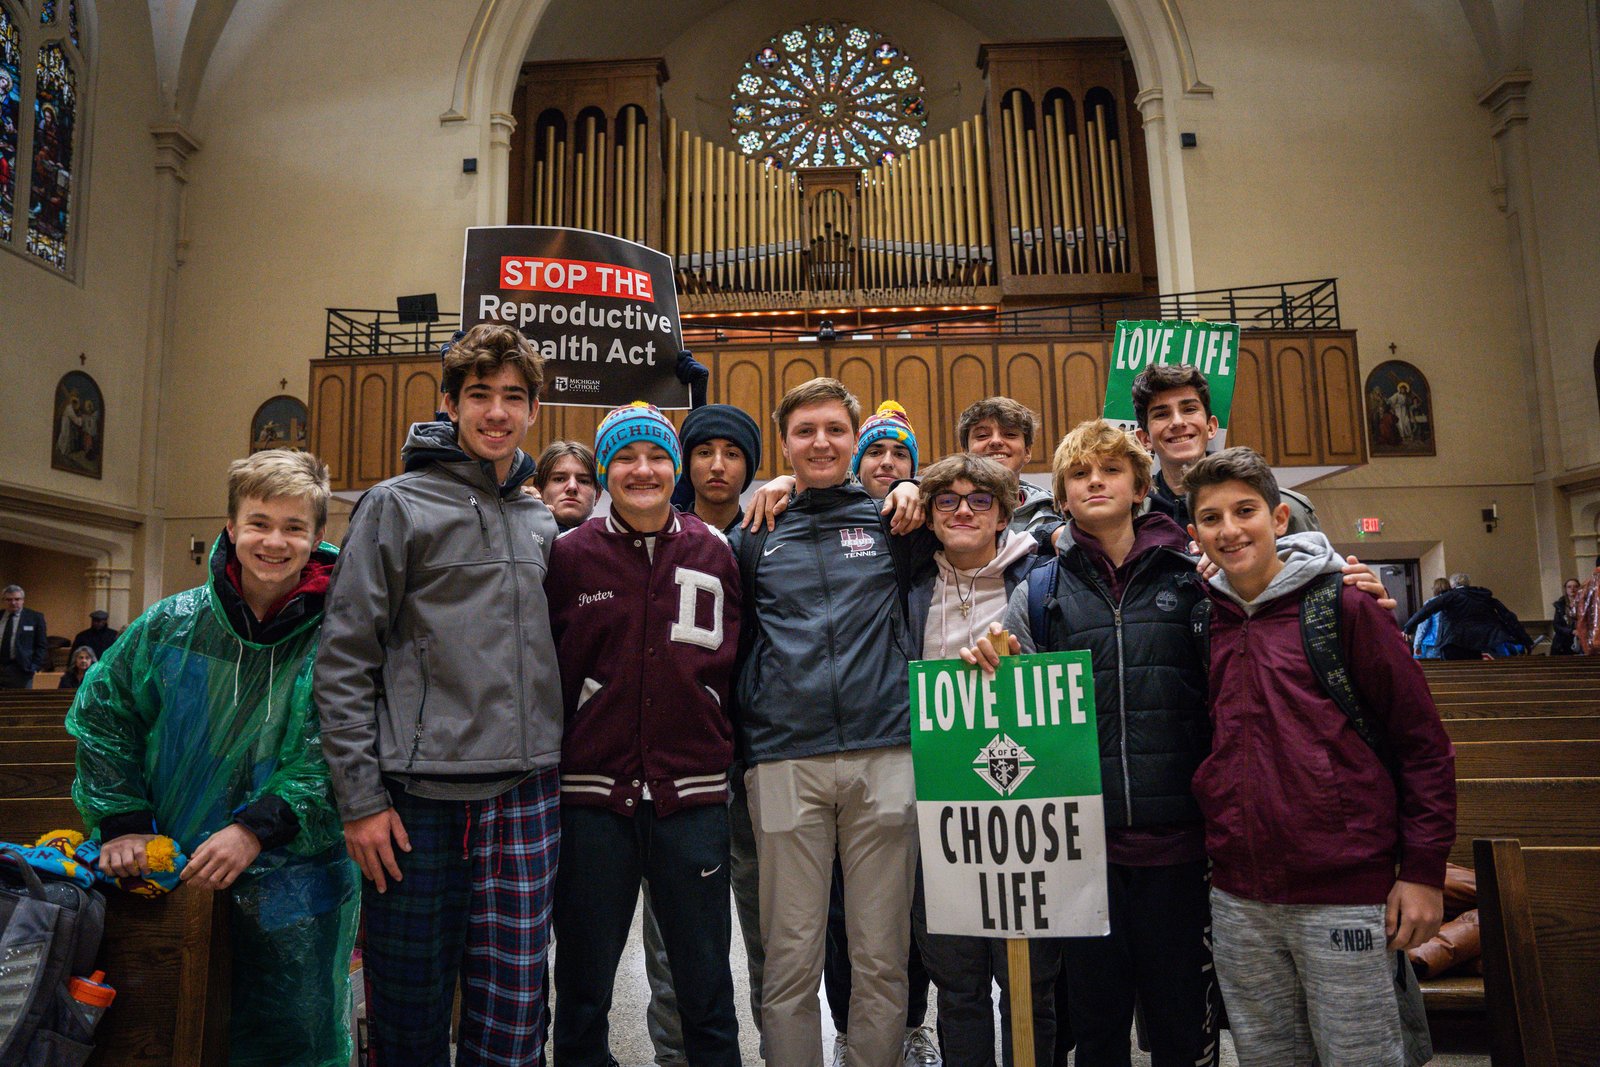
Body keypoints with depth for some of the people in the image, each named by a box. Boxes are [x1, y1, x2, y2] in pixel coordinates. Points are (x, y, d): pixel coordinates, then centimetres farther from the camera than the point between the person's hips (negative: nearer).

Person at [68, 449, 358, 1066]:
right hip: (172, 875, 3)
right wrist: (121, 822, 1)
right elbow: (102, 715, 9)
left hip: (294, 883, -2)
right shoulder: (174, 624, 0)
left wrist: (256, 829, -21)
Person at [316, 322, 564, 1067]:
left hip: (527, 793, 4)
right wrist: (360, 797, -9)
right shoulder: (397, 506, -2)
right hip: (421, 791, -3)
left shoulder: (540, 522, 13)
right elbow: (343, 661, -5)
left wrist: (553, 757, 12)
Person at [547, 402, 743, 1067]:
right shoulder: (568, 555, 1)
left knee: (706, 984, 13)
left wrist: (721, 751, 5)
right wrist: (552, 761, 0)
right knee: (584, 984, 14)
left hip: (693, 794, 1)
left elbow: (737, 663, 10)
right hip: (592, 794, 0)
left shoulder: (714, 551, 5)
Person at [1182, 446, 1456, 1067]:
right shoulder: (1205, 621, 5)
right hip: (1237, 900, 4)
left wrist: (1424, 871, -8)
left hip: (1346, 896, -4)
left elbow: (1423, 743, -5)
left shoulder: (1343, 606, -7)